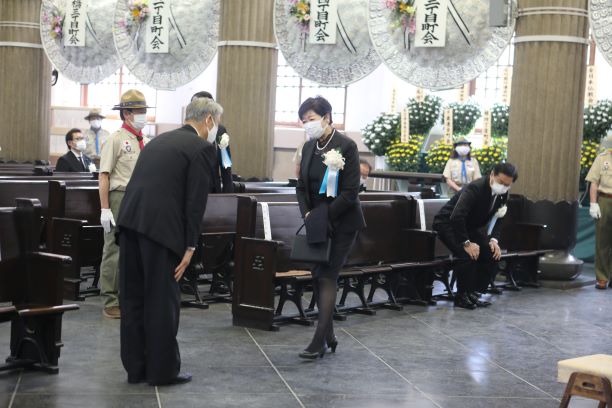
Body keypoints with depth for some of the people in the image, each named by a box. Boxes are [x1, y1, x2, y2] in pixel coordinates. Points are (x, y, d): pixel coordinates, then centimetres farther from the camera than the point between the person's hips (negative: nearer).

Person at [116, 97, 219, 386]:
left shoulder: (159, 140, 21)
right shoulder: (201, 148, -2)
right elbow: (196, 201, -8)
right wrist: (190, 247, -4)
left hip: (130, 220, 7)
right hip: (160, 227, -7)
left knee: (133, 297, 12)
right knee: (163, 300, 3)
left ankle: (135, 367, 21)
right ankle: (163, 370, 11)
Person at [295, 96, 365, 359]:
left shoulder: (346, 146, -14)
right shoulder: (309, 147, 6)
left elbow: (350, 193, -17)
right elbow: (302, 186, 10)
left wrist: (323, 216, -18)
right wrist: (307, 214, -6)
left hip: (341, 223, -7)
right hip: (316, 222, 7)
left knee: (327, 277, -9)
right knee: (318, 277, 7)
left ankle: (319, 342, -6)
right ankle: (328, 336, 18)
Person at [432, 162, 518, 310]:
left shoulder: (503, 194, -6)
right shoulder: (475, 188, -30)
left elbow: (497, 219, 6)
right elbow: (456, 217, -37)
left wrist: (494, 239, -11)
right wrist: (466, 243, -33)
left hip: (469, 226, 8)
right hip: (448, 224, -8)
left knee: (493, 254, -5)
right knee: (468, 255, -29)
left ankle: (473, 293, 6)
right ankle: (462, 296, -11)